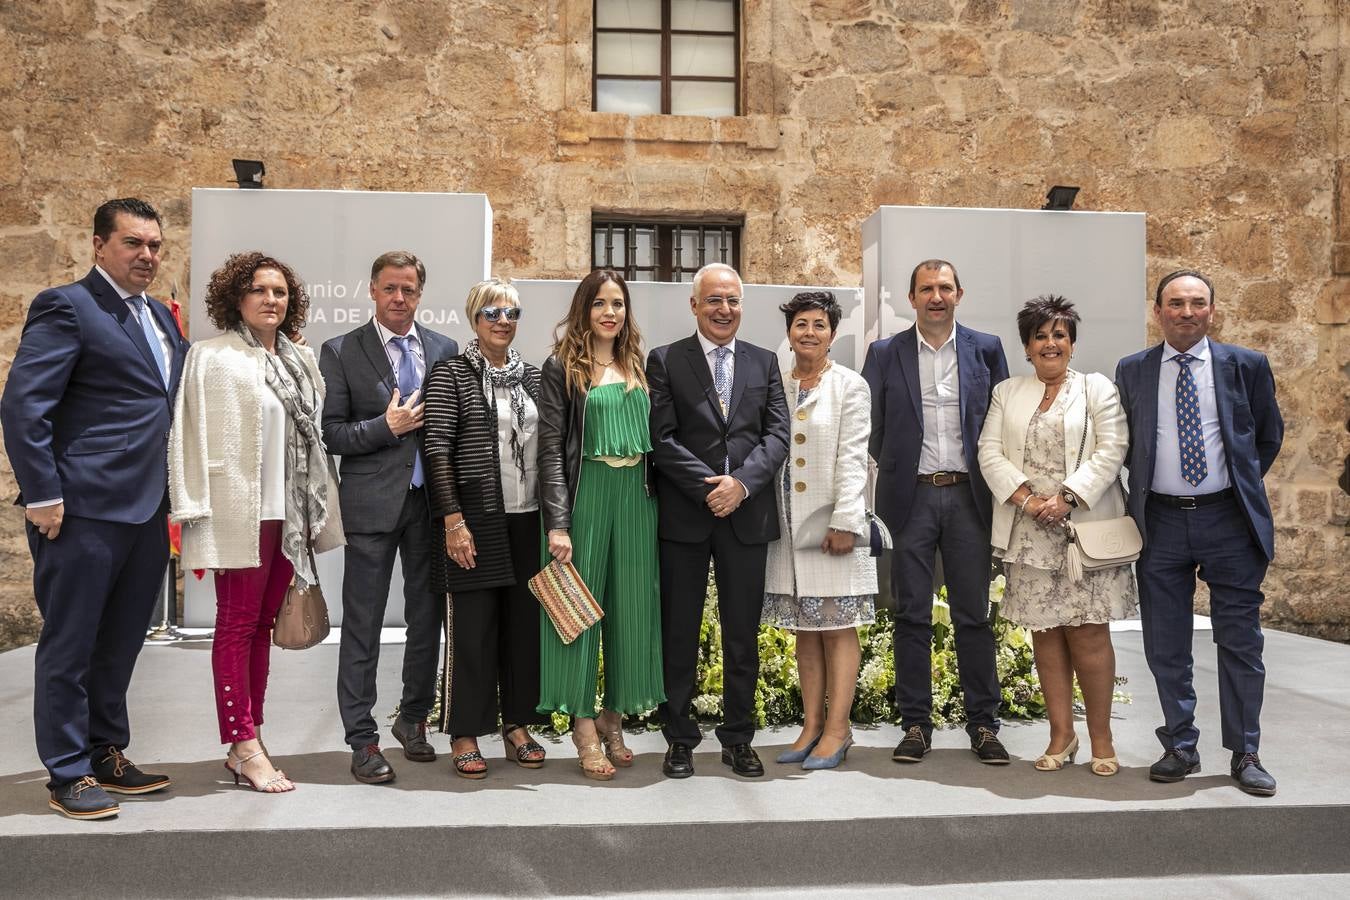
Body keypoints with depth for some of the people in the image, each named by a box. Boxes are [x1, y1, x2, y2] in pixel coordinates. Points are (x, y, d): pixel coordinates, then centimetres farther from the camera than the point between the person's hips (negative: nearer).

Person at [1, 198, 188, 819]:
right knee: (69, 646, 5)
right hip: (84, 511, -7)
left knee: (121, 643, 16)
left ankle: (107, 755, 29)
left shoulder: (160, 318, 16)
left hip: (146, 509, 8)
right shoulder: (66, 306, -8)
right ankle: (68, 775, 16)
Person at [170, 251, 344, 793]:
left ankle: (246, 742, 20)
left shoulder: (302, 360, 13)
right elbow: (195, 436, -7)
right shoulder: (212, 358, -3)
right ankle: (245, 747, 4)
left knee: (261, 624, 11)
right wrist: (197, 514, -13)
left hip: (290, 514, 6)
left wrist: (317, 512, 10)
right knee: (236, 625, 0)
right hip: (240, 515, -6)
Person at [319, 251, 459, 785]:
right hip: (372, 501, -3)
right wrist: (387, 426, -15)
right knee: (363, 626, 1)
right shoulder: (341, 352, 0)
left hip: (432, 500, 3)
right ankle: (362, 741, 11)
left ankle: (413, 719, 31)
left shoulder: (445, 350, 9)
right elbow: (330, 434, -3)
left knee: (427, 618, 12)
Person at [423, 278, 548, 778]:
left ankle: (517, 724, 24)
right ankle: (465, 735, 13)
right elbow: (437, 448, -9)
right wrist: (453, 520, -15)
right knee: (472, 626, 1)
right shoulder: (451, 373, -3)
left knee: (524, 622, 10)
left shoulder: (532, 375, 13)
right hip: (475, 518, -5)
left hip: (527, 518, 5)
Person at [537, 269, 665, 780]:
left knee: (630, 607, 8)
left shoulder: (638, 366, 13)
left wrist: (655, 500, 8)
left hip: (636, 495, 5)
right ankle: (584, 726, 10)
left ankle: (614, 718, 21)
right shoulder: (561, 368, -2)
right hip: (584, 494, -5)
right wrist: (558, 523, -15)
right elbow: (551, 449, -7)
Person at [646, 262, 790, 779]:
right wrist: (710, 488, -14)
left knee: (743, 635, 8)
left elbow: (777, 435, 3)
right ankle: (680, 739, 17)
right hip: (684, 517, -2)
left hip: (747, 515, 2)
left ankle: (738, 738, 20)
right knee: (679, 634, 6)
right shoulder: (665, 361, 2)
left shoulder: (764, 363, 11)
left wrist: (741, 483, -13)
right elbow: (662, 440, -6)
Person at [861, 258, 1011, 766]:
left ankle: (983, 725, 14)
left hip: (968, 496, 1)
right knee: (912, 615, 5)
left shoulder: (986, 349, 7)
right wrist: (891, 469, 2)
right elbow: (869, 426, 6)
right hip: (911, 497, 0)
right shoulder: (885, 354, 5)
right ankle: (915, 725, 13)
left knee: (974, 615, 5)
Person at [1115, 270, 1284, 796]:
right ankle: (1180, 747, 20)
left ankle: (1245, 753, 16)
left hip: (1228, 520, -1)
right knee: (1165, 645, 7)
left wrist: (1242, 487, 12)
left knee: (1240, 642, 4)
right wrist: (1144, 489, 8)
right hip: (1161, 521, 1)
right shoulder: (1132, 372, 5)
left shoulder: (1246, 366, 2)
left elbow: (1269, 435, 13)